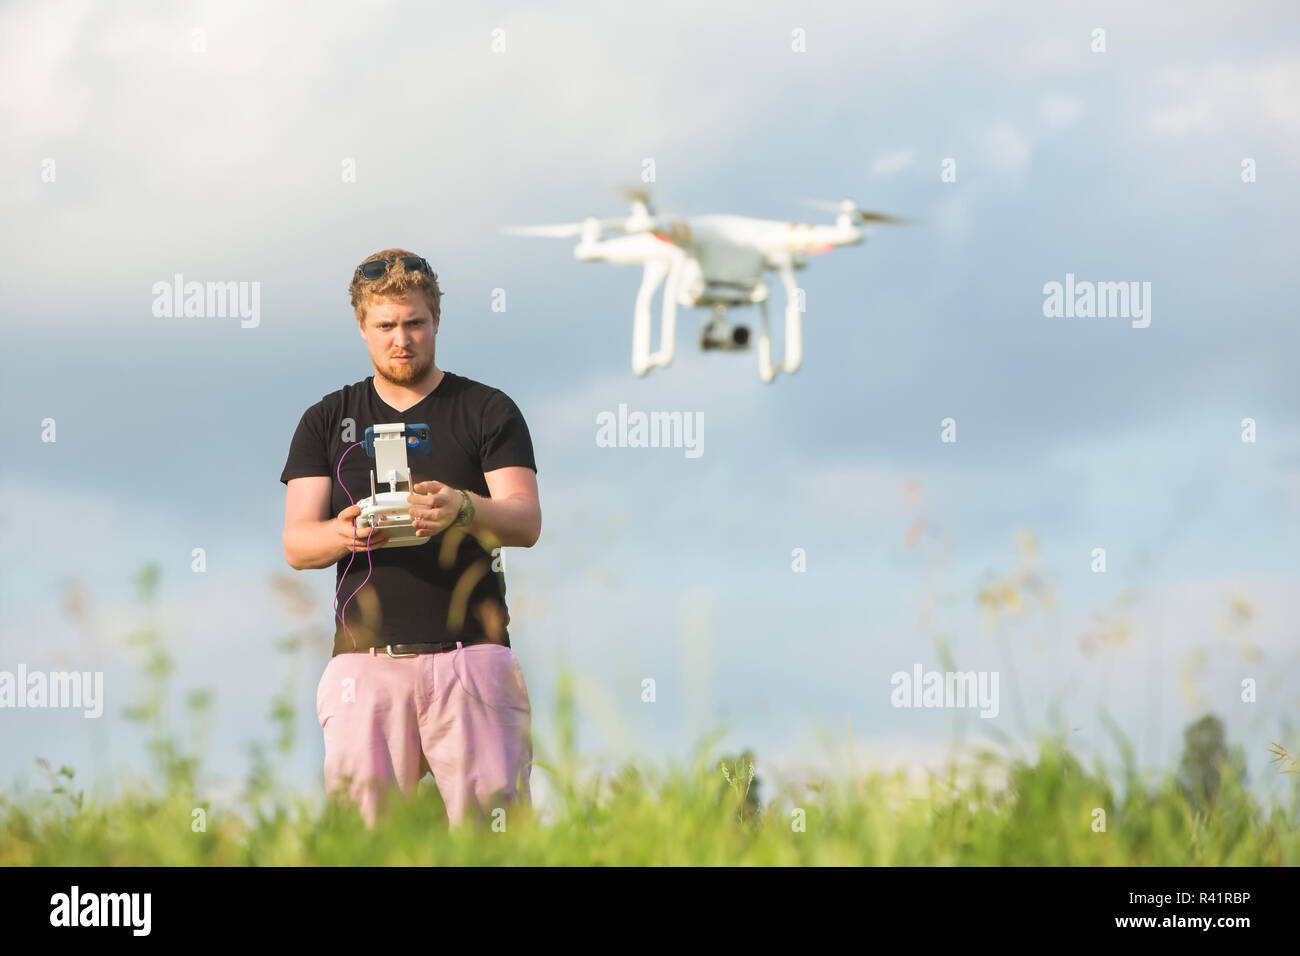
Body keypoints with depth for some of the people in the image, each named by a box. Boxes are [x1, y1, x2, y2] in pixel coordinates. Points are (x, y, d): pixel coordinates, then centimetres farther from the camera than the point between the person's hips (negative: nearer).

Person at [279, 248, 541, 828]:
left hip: (470, 656, -1)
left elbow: (526, 522, -3)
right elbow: (295, 544, 6)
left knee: (490, 818, -10)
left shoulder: (488, 411, 9)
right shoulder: (326, 421, 15)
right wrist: (343, 533, -18)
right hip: (367, 663, 1)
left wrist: (462, 509, -25)